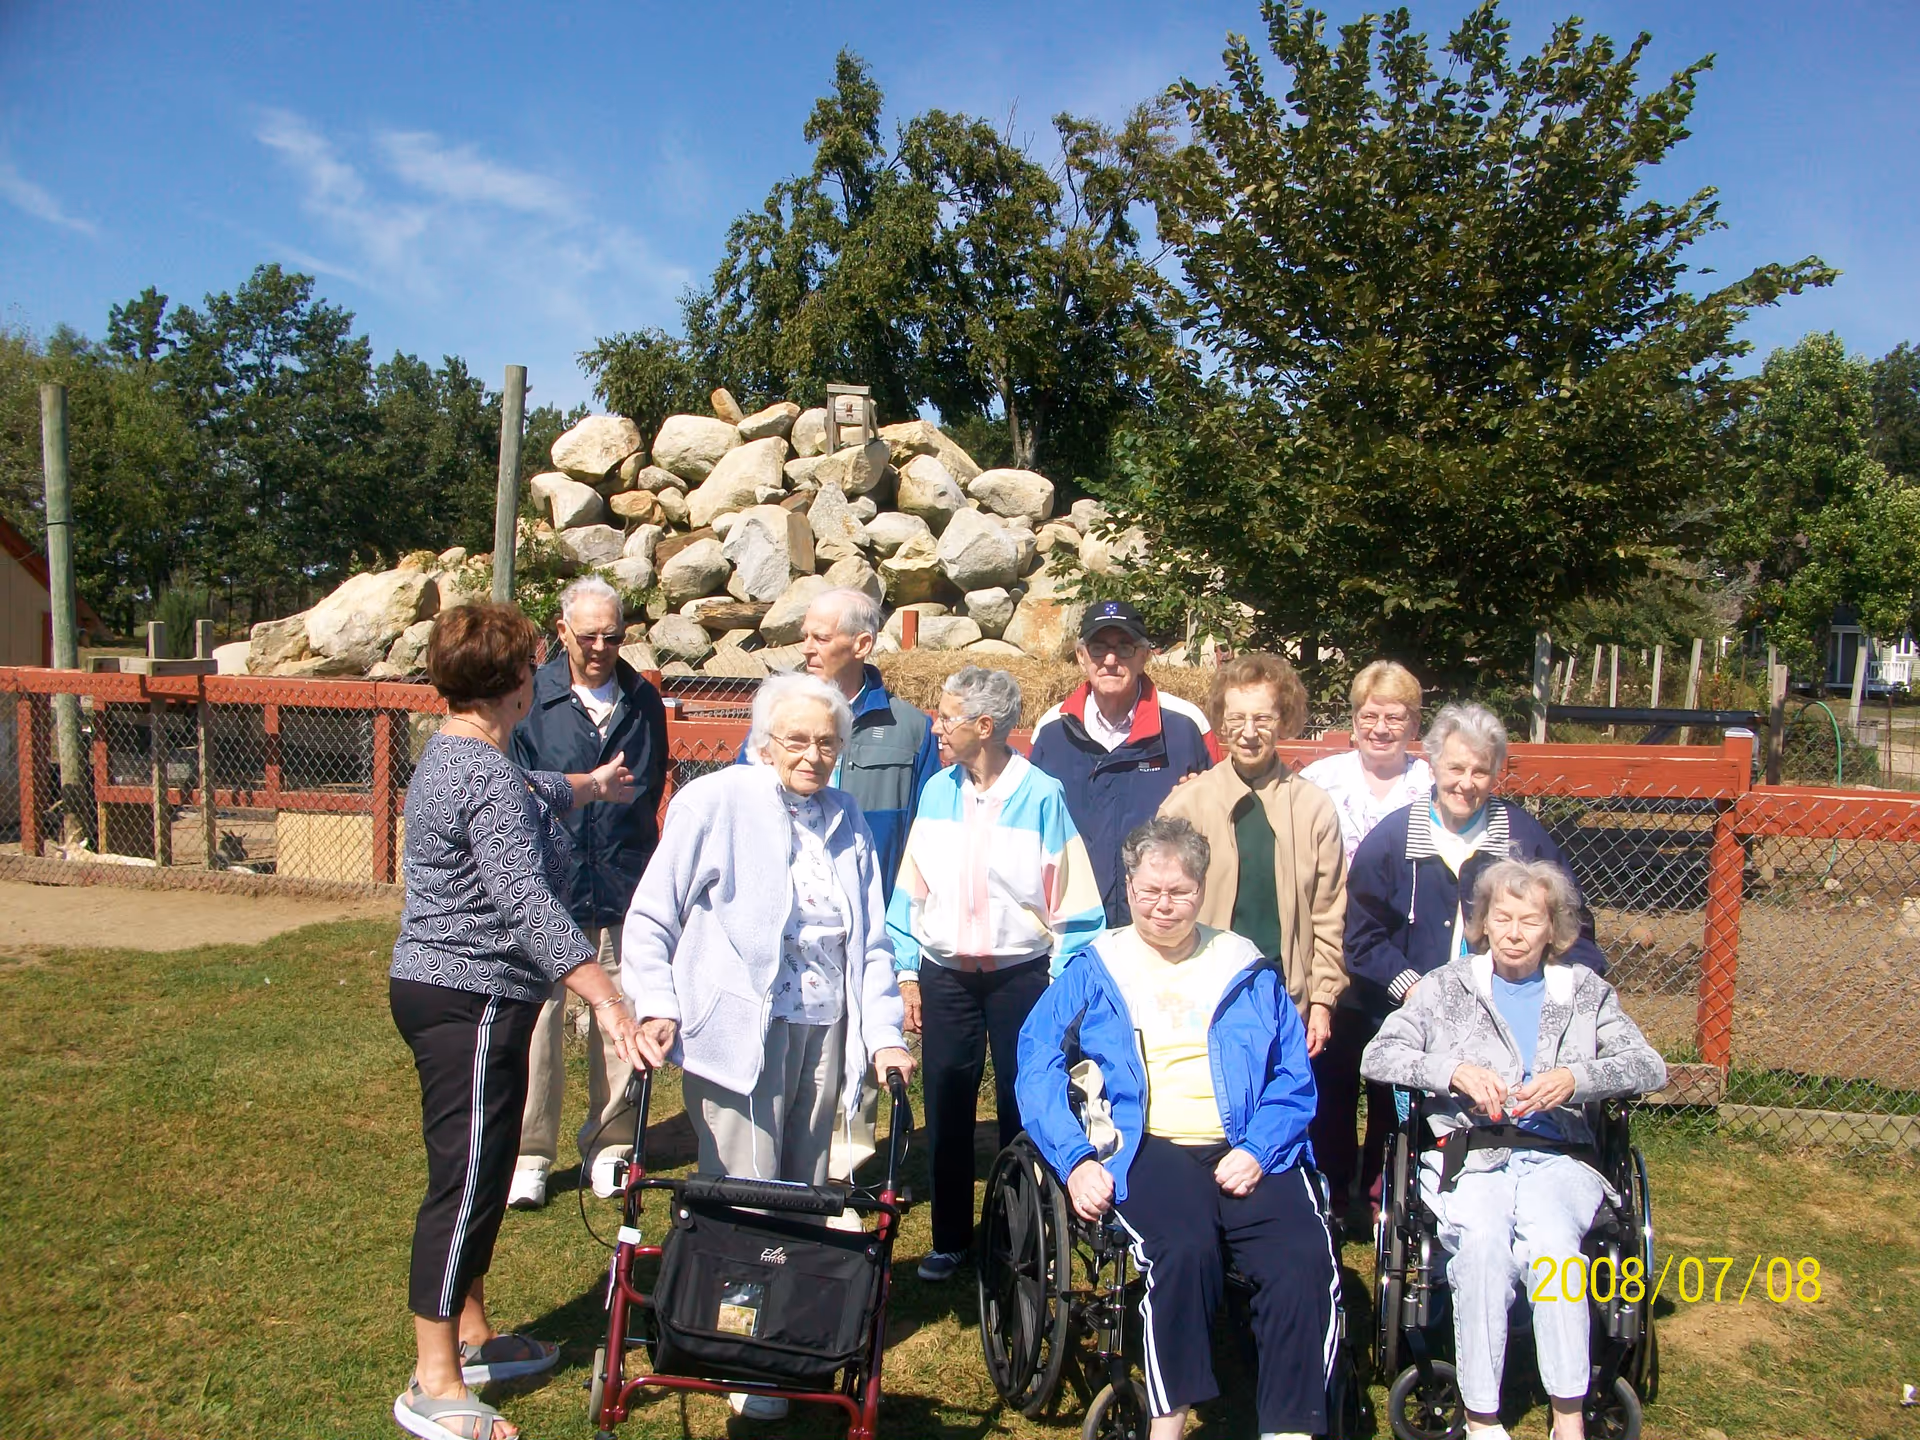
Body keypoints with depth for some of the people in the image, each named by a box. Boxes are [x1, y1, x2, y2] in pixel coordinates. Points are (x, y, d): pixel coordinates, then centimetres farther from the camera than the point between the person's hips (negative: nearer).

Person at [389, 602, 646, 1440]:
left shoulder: (452, 757, 13)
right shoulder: (489, 779, -21)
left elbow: (532, 798, 35)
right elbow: (525, 900, -32)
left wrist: (586, 786, 54)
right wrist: (607, 998, -36)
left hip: (443, 989, 11)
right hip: (470, 1000, -11)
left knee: (481, 1173, 19)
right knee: (467, 1180, -3)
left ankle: (469, 1335, 33)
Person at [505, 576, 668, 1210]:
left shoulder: (643, 701, 10)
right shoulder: (531, 696, 0)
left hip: (624, 887, 3)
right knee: (536, 1015, -2)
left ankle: (609, 1146, 22)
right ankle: (529, 1155, 13)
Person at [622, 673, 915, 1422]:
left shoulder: (848, 821, 12)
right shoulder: (711, 803, -3)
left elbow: (873, 939, 13)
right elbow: (651, 918, -1)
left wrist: (885, 1034, 6)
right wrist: (657, 1008, -12)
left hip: (825, 1032, 5)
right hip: (737, 1030, -5)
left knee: (804, 1196, 14)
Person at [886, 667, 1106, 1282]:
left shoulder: (1042, 795, -9)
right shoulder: (937, 792, 3)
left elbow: (1072, 900, -5)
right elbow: (911, 890, 8)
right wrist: (907, 973, 5)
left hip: (1021, 974, -3)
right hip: (945, 974, 3)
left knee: (1022, 1114, 7)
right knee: (946, 1114, 8)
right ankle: (950, 1238, 24)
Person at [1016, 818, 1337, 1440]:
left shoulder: (1249, 973, 19)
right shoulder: (1092, 973, 15)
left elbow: (1294, 1077, 12)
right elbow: (1037, 1065, 5)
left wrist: (1258, 1150, -7)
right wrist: (1076, 1159, -10)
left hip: (1246, 1155, 2)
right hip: (1149, 1149, -2)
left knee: (1305, 1260, -26)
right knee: (1185, 1248, -32)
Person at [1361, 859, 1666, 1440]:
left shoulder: (1584, 990, 16)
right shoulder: (1449, 986, 12)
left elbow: (1650, 1066, 4)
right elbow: (1377, 1056, 3)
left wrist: (1575, 1079, -13)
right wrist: (1453, 1071, -13)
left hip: (1556, 1157, 1)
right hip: (1468, 1157, -1)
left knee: (1551, 1238, -32)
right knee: (1482, 1240, -31)